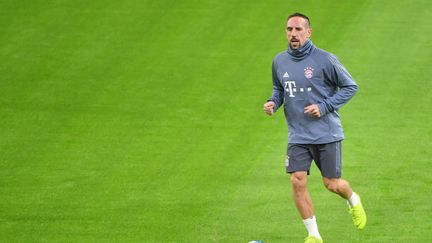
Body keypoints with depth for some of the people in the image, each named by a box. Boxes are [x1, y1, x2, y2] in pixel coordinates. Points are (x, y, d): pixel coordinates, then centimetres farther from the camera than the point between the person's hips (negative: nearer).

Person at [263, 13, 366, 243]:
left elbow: (350, 87, -4)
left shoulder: (325, 60, -12)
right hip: (298, 136, 4)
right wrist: (273, 103, -2)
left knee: (332, 184, 2)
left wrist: (324, 107, -14)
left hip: (327, 134, -3)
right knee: (297, 181, -11)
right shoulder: (279, 62, 3)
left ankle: (353, 200, 39)